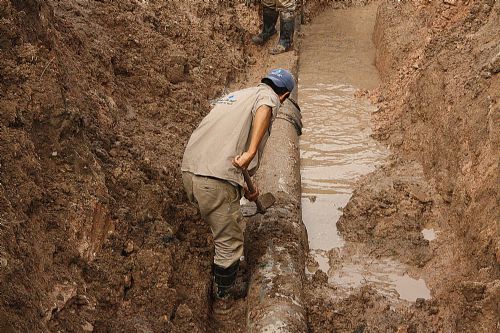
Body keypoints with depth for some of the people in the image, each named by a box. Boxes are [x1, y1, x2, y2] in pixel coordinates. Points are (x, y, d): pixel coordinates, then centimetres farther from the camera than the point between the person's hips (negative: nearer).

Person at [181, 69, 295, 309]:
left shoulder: (236, 95, 29)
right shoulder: (269, 96, 5)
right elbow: (264, 109, -24)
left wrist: (244, 188, 39)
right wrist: (251, 153, -32)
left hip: (189, 169, 9)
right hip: (216, 180, -9)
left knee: (221, 225, 30)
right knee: (229, 242, 10)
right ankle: (224, 296, 28)